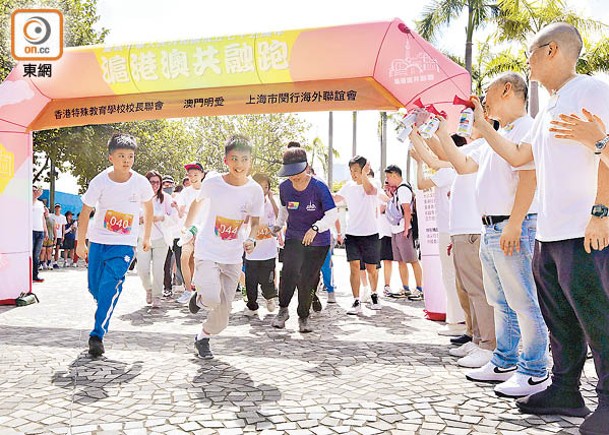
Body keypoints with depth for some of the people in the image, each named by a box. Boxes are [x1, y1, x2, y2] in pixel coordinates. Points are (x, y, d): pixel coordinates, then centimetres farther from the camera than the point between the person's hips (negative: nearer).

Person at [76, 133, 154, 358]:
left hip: (124, 245, -2)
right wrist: (81, 243, 0)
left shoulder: (140, 182, -9)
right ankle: (105, 308, 43)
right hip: (98, 241, 2)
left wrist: (146, 237, 15)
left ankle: (97, 335, -10)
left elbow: (148, 207, 9)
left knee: (110, 288, -15)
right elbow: (85, 212, -1)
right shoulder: (100, 182, -10)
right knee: (94, 287, 10)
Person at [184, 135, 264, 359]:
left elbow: (254, 222, 1)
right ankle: (199, 297, 13)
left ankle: (203, 337, 36)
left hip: (233, 257, 2)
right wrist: (187, 227, 19)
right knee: (212, 299, -24)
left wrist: (251, 240, -20)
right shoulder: (212, 182, -11)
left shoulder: (255, 190, -8)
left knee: (223, 312, 6)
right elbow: (197, 202, 9)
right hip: (207, 251, -2)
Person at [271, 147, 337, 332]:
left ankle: (303, 317, 26)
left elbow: (332, 214, -20)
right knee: (290, 271, -24)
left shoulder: (319, 187, -16)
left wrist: (315, 228, -34)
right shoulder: (284, 187, -3)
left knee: (307, 281, 4)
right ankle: (283, 310, -5)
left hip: (318, 242, -2)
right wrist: (279, 224, 5)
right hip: (293, 238, 2)